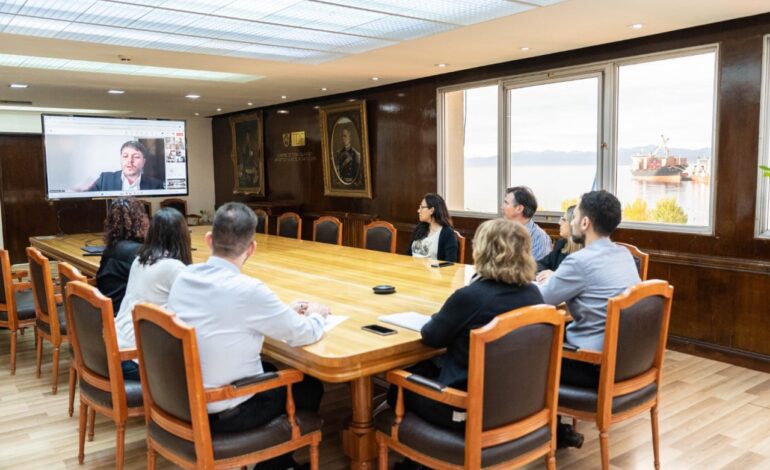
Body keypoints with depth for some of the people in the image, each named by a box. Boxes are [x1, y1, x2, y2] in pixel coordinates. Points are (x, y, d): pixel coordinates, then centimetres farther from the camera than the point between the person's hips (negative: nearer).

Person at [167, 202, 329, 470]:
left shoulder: (184, 276, -5)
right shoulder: (247, 290, -27)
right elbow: (303, 335, -15)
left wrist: (285, 312, 11)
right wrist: (316, 315, 7)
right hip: (223, 412, -7)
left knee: (274, 371, 28)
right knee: (309, 387, 17)